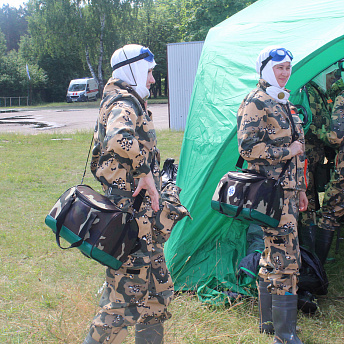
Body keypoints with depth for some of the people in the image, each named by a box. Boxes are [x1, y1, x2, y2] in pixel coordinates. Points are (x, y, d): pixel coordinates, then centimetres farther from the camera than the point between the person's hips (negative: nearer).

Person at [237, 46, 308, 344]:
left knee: (272, 256, 14)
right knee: (286, 258, -9)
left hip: (288, 189, 9)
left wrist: (300, 189, 24)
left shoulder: (283, 102, 19)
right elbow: (248, 148, -19)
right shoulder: (256, 102, -9)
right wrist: (289, 151, -13)